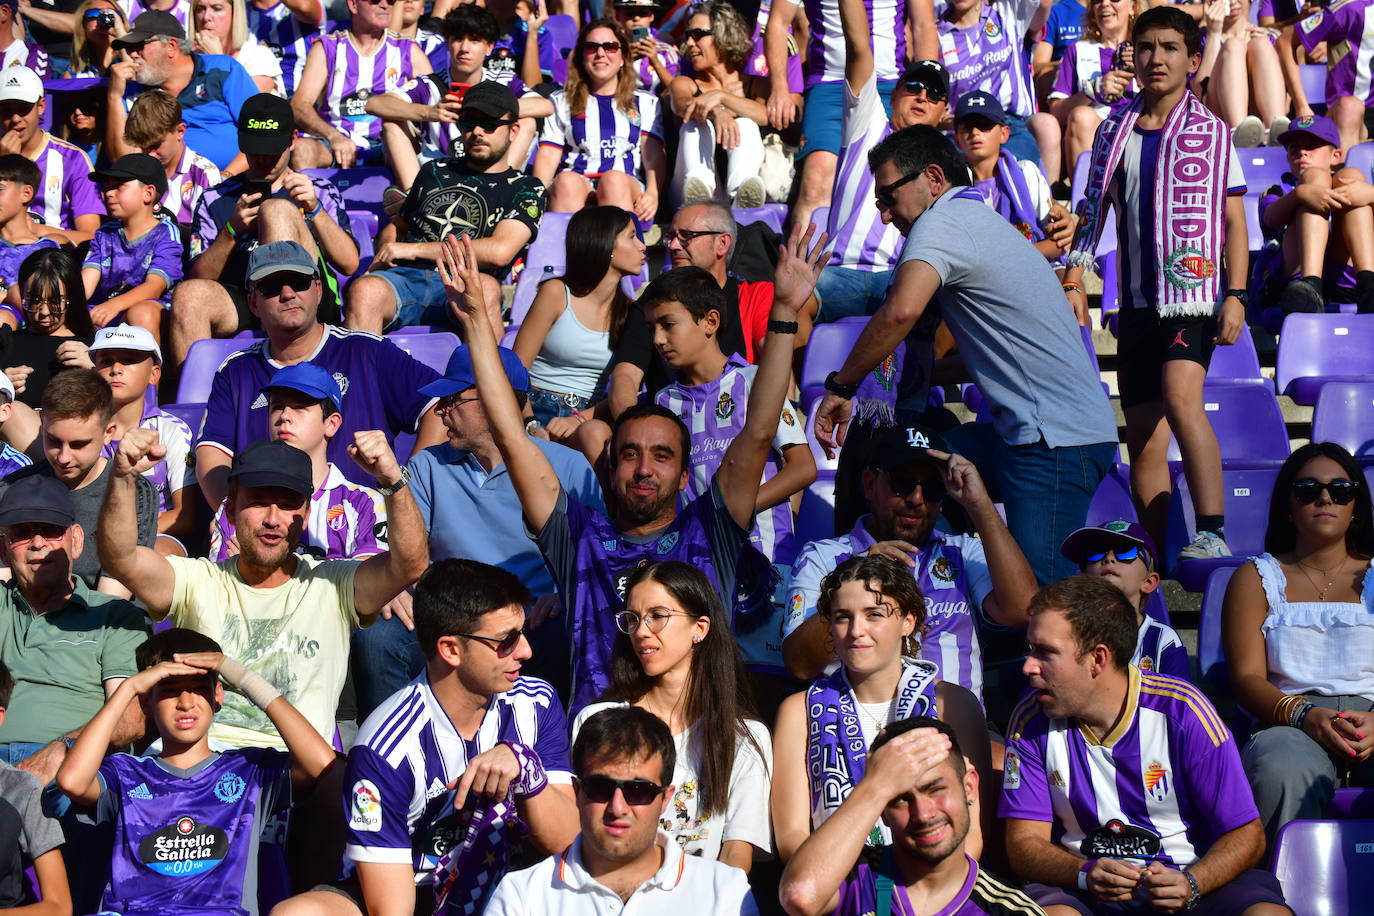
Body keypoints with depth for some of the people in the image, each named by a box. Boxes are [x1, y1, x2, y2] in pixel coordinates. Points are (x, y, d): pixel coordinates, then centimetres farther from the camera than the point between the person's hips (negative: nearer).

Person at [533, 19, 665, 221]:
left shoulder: (646, 103, 24)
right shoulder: (561, 102, 25)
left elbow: (654, 155, 10)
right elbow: (547, 155, 13)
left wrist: (652, 193, -12)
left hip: (627, 186, -1)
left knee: (614, 180, -37)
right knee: (566, 182, -36)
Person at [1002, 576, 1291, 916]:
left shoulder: (1181, 711, -8)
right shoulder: (1031, 720, -2)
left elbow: (1245, 834, -6)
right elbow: (1024, 842, -2)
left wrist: (1190, 885, -24)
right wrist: (1086, 874, -22)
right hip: (1084, 889, -1)